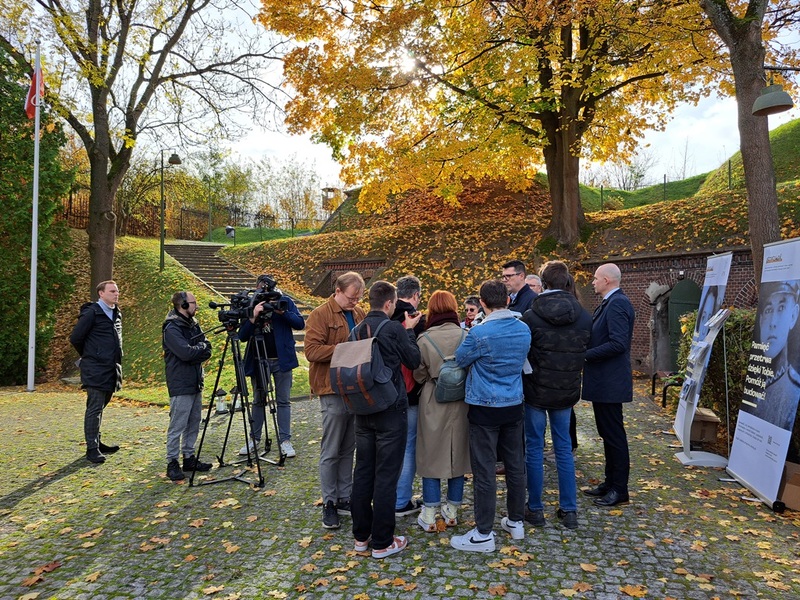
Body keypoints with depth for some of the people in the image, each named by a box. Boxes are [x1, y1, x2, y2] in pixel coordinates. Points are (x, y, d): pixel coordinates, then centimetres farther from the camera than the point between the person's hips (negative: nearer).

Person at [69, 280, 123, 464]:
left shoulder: (116, 314, 14)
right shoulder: (91, 313, -10)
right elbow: (75, 338, -9)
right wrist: (89, 356, 4)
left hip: (111, 369, 8)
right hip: (96, 371, -7)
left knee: (100, 407, 16)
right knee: (94, 409, -4)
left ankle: (97, 442, 26)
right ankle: (92, 448, 3)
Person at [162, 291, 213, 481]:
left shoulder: (193, 324, 12)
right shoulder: (171, 328, -13)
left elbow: (206, 352, 9)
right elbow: (186, 353, -23)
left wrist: (199, 351, -11)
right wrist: (202, 348, -6)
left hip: (195, 383, 8)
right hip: (180, 386, -8)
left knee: (194, 424, 13)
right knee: (177, 426, -3)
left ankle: (189, 458, 23)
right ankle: (172, 464, 7)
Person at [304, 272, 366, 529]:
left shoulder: (359, 313, 10)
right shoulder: (320, 315, -9)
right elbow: (311, 350, -17)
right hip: (333, 390, -6)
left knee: (348, 448, 15)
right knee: (331, 451, 4)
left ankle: (345, 498, 27)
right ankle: (329, 503, 16)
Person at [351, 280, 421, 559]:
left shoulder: (358, 330, 4)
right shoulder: (395, 329, -14)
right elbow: (414, 361, -3)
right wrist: (409, 331, 7)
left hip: (363, 410, 6)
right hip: (390, 410, -6)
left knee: (363, 472, 14)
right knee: (386, 476, 3)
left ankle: (361, 535, 25)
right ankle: (382, 542, 12)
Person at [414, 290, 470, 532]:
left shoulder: (424, 339, -13)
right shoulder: (466, 336, -9)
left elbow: (419, 375, -5)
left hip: (433, 403, -2)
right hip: (461, 403, 2)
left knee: (432, 457, 9)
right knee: (457, 455, 15)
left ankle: (429, 516, 15)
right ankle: (452, 511, 27)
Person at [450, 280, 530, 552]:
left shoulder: (479, 333, -19)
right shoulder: (524, 329, 0)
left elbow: (459, 359, -4)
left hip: (485, 408, -6)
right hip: (514, 406, 6)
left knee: (484, 471, 1)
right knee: (516, 465, 16)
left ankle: (484, 534, 10)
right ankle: (516, 522, 31)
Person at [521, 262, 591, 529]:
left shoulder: (531, 316, -16)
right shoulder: (584, 317, -3)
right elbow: (585, 353, 6)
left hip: (536, 390, -4)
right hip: (567, 392, 4)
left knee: (534, 448, 8)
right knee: (564, 448, 15)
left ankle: (535, 509, 17)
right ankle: (569, 510, 21)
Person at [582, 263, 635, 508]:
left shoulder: (617, 304, -18)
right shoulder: (608, 303, 14)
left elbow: (618, 343, -26)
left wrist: (585, 355, -19)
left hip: (609, 382, -10)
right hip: (602, 381, 10)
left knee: (614, 434, 0)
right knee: (608, 433, 17)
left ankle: (619, 489, 12)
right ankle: (611, 482, 28)